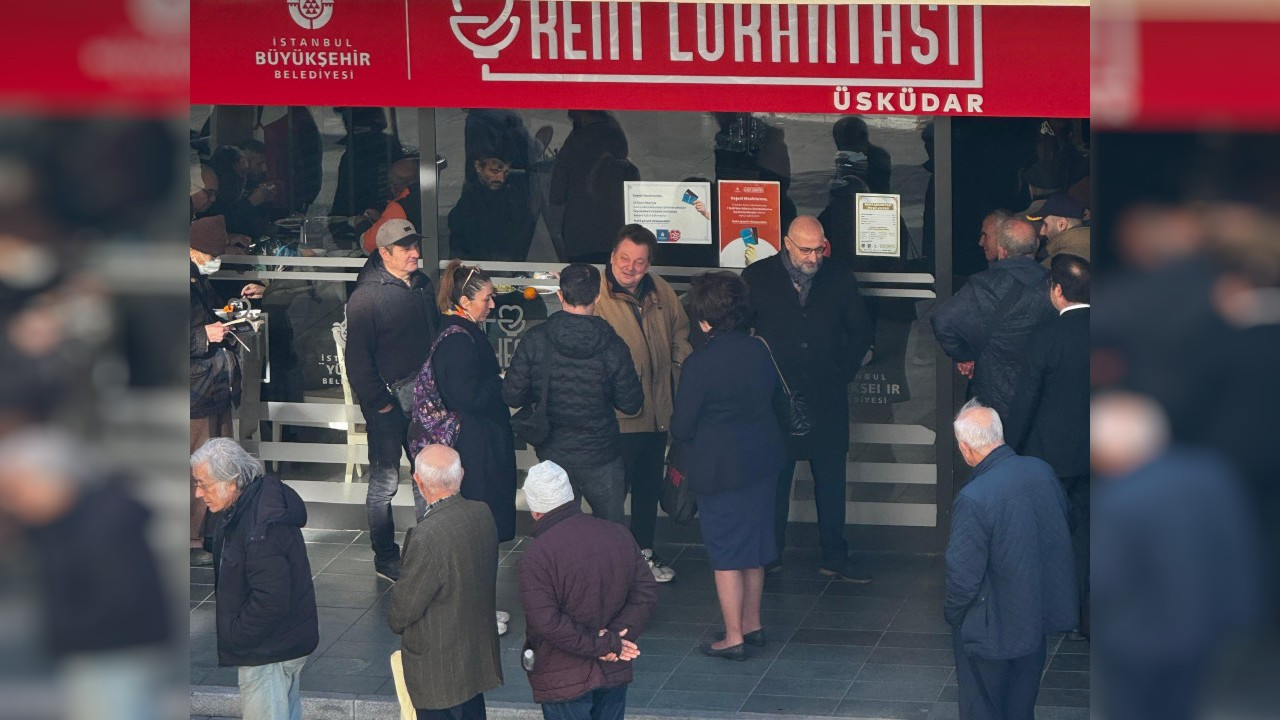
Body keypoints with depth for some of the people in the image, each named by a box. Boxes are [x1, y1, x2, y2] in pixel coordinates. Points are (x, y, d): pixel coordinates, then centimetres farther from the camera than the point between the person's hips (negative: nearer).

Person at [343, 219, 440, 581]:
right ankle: (385, 556, 13)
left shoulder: (423, 285, 6)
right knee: (385, 481, 3)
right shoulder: (366, 296, -15)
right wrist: (378, 401, -14)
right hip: (387, 403, -7)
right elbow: (357, 357, -15)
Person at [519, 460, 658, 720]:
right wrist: (615, 638, -8)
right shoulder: (617, 535, -1)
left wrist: (601, 644, -17)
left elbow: (546, 622, -24)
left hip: (563, 681, -5)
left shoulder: (536, 557, -18)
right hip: (614, 672, 5)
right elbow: (647, 593, 0)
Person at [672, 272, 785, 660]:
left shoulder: (700, 363, -21)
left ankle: (733, 637, 10)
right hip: (763, 460, 6)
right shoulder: (759, 351, -3)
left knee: (726, 554, 4)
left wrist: (676, 425, 7)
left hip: (720, 467, -6)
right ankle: (752, 623, 31)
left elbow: (683, 427, -16)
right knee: (753, 546, 19)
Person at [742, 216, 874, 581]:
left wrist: (845, 371, 7)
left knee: (831, 479, 5)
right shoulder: (758, 278, -2)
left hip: (827, 399, 2)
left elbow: (861, 330, 15)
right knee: (774, 479, 5)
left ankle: (835, 555, 13)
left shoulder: (840, 278, 3)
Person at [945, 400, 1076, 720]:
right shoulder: (1042, 471, -9)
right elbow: (1064, 523, 8)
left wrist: (952, 614, -3)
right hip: (1039, 615, 6)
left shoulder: (973, 499, -30)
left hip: (992, 628, -6)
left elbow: (963, 577, -23)